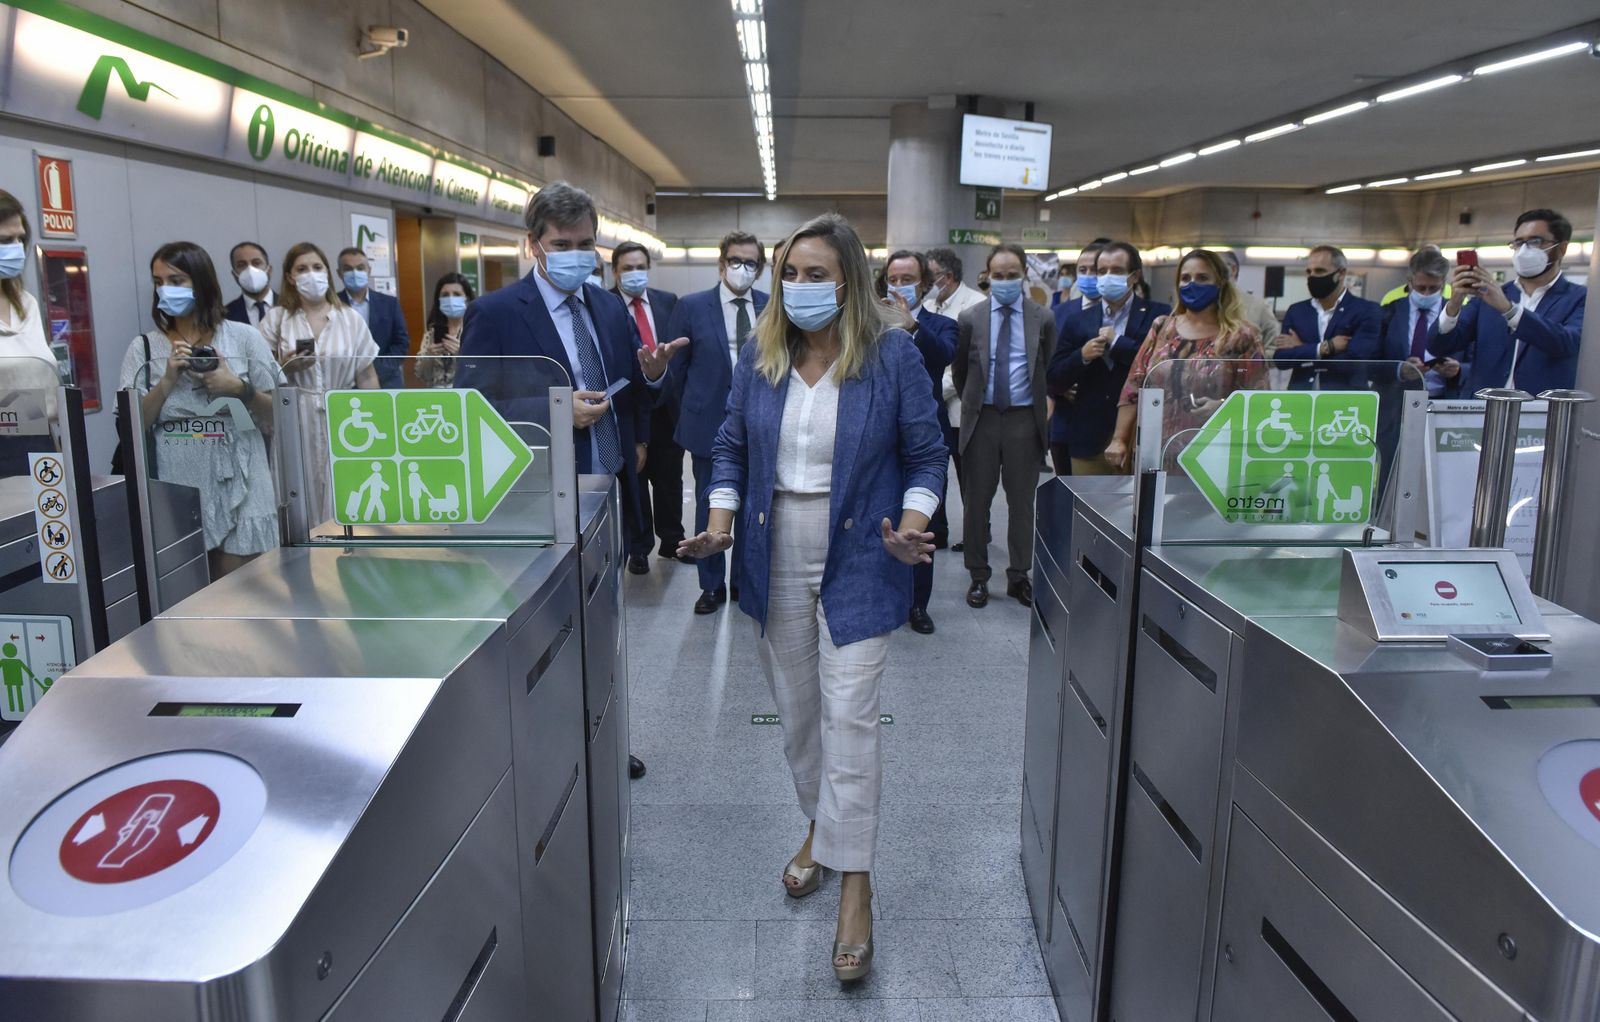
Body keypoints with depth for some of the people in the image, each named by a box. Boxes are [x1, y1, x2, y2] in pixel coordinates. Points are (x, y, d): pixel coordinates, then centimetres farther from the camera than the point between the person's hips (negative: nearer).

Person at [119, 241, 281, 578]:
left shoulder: (244, 337, 3)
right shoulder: (143, 348, 7)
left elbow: (278, 416, 4)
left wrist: (239, 389, -12)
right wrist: (167, 380, -10)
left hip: (238, 493, -1)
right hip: (175, 498, 1)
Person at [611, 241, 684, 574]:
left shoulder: (668, 301, 6)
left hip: (667, 404, 3)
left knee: (670, 478, 15)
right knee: (633, 481, 9)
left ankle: (671, 539, 31)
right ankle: (638, 547, 22)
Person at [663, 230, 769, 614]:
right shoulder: (691, 307, -4)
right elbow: (677, 366, 3)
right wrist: (695, 406, 6)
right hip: (709, 424, -1)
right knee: (709, 509, 8)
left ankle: (743, 579, 28)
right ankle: (712, 585, 22)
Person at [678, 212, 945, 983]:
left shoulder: (892, 354, -7)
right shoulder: (760, 355, 3)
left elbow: (925, 455, -2)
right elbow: (732, 448, 8)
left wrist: (911, 523, -19)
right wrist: (721, 521, -6)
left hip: (856, 561, -4)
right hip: (776, 558, 4)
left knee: (849, 715, -6)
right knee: (795, 708, 15)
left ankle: (854, 882, 4)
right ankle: (820, 825, 37)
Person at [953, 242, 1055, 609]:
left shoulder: (1042, 318, 2)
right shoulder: (971, 318, 1)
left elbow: (1050, 370, 10)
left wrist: (1042, 407, 12)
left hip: (1024, 418, 0)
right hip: (982, 417, 0)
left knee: (1022, 500, 7)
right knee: (977, 500, 6)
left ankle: (1019, 576, 19)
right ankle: (978, 576, 17)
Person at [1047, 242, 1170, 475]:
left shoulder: (1158, 315, 1)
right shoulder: (1078, 320, 10)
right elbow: (1055, 379, 8)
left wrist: (1117, 342, -11)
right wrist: (1082, 356, -10)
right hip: (1088, 440, 3)